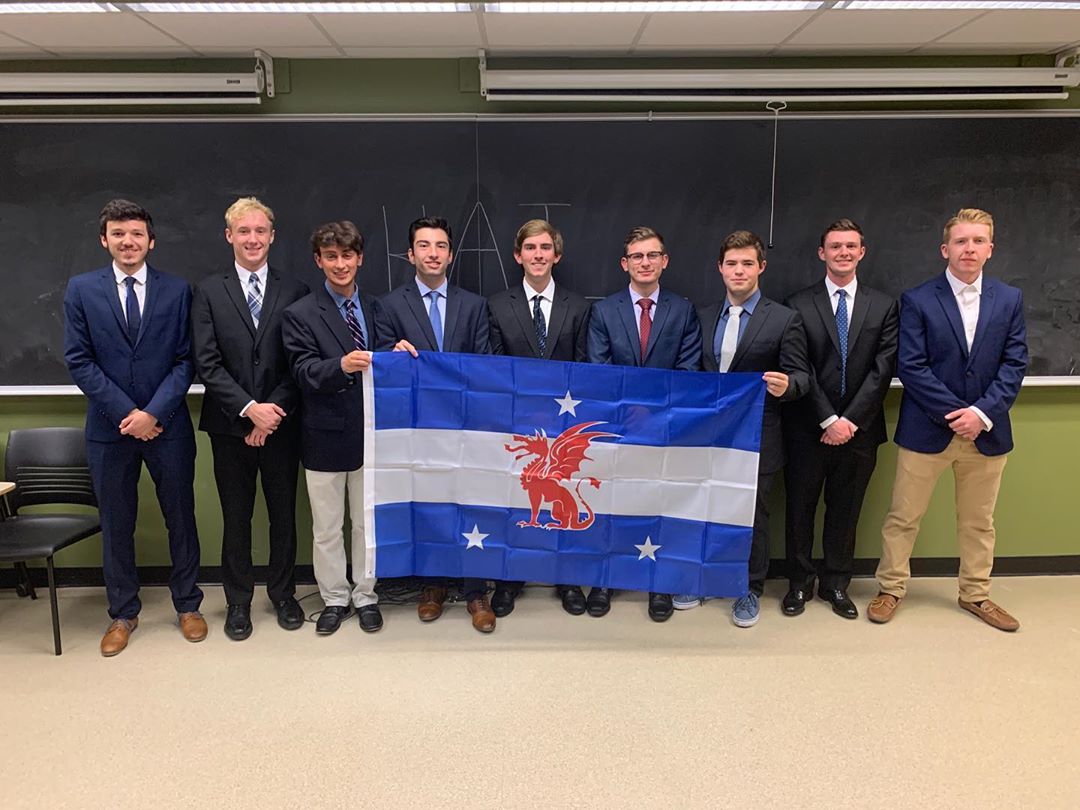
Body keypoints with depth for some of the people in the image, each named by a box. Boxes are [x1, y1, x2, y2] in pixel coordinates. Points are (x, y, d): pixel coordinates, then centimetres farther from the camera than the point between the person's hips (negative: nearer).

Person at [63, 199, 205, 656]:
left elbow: (185, 360, -3)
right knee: (115, 525, 11)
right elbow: (78, 361, -2)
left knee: (181, 518, 9)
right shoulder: (81, 289, 1)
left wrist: (154, 412, -14)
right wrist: (127, 413, -11)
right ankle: (123, 613, 27)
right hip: (109, 427, 1)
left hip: (168, 426, 0)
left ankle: (187, 605, 26)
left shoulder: (177, 291, 0)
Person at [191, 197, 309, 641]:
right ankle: (238, 601, 27)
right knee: (236, 518, 11)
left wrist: (272, 412, -11)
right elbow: (207, 364, -5)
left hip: (281, 422, 0)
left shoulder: (295, 291, 1)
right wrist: (249, 409, -15)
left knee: (284, 515, 11)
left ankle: (283, 593, 29)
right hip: (230, 425, 0)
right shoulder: (208, 292, 1)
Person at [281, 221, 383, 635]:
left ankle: (365, 595, 31)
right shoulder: (300, 314, -5)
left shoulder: (376, 309, 6)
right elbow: (305, 373, -15)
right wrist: (341, 366, -34)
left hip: (370, 432, 3)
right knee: (327, 528, 11)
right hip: (326, 435, -2)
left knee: (368, 521, 14)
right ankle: (334, 598, 29)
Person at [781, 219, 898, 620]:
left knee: (845, 510, 11)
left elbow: (882, 369, -2)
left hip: (858, 428, 2)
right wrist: (828, 420, -13)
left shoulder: (884, 306, 5)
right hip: (808, 429, -1)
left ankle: (836, 583, 26)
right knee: (801, 507, 8)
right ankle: (800, 582, 23)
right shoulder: (799, 305, -1)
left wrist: (851, 420, -11)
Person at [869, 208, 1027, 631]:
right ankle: (891, 589, 23)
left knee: (978, 521, 16)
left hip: (986, 432, 3)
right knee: (903, 517, 7)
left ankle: (976, 594, 33)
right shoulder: (917, 300, -5)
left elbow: (1014, 364, 0)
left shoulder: (1010, 300, 5)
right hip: (926, 430, -3)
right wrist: (955, 414, -16)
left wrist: (982, 413, -13)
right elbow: (911, 367, -11)